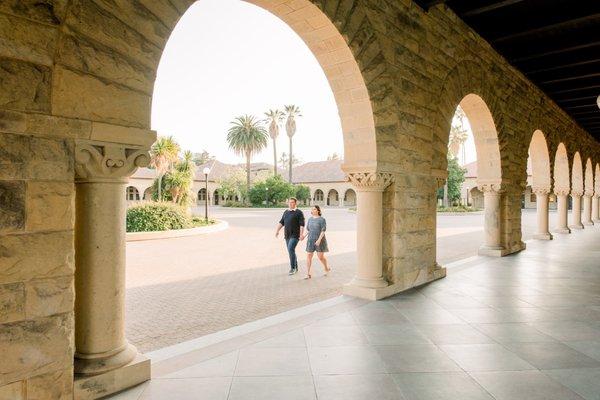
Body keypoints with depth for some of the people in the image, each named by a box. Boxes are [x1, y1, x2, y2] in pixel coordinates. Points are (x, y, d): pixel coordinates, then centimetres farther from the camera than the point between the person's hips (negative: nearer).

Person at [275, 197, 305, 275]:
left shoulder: (299, 212, -4)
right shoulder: (286, 212, 15)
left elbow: (302, 224, -11)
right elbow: (281, 222, 16)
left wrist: (301, 234, -19)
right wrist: (277, 230, 7)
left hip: (295, 235, -7)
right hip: (287, 235, 7)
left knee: (291, 249, -18)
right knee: (291, 251, 11)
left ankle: (292, 268, -10)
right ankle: (296, 267, 24)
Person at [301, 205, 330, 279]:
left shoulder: (322, 219, -8)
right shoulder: (310, 219, 8)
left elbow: (323, 231, -14)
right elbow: (308, 230, 13)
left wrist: (319, 240, -23)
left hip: (320, 240, -5)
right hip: (311, 240, 5)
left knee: (320, 257, 1)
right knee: (308, 256, -3)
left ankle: (327, 269, 30)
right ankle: (308, 274, 0)